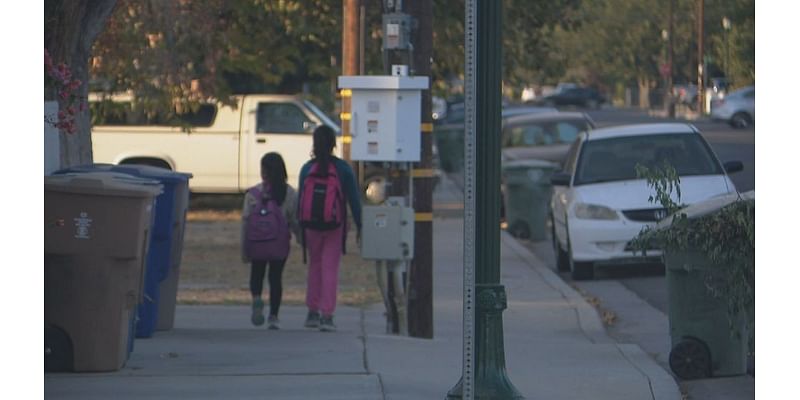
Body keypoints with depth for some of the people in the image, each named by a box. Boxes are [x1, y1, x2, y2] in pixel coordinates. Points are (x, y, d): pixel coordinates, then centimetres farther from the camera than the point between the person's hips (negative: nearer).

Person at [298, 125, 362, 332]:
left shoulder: (306, 168, -1)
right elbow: (354, 199, -3)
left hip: (311, 226, 2)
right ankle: (326, 315, -3)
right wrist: (359, 226, 5)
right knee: (330, 269, 3)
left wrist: (299, 226, 9)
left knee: (314, 266, 18)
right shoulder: (343, 169, -6)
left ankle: (312, 313, 20)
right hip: (334, 227, -2)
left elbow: (300, 199, 1)